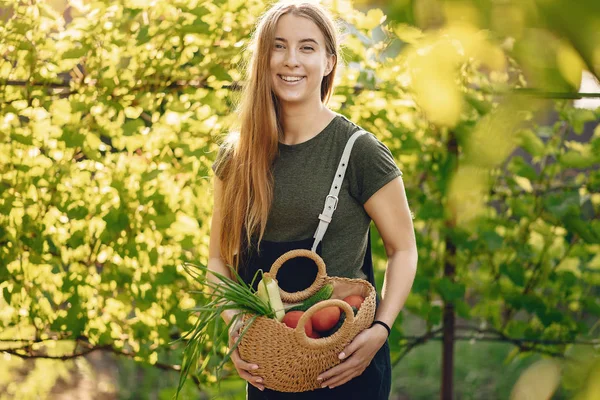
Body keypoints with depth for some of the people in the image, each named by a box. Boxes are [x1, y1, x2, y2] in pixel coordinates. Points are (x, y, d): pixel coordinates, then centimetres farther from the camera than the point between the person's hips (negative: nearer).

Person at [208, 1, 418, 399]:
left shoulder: (359, 151, -9)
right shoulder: (237, 157, 2)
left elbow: (403, 250, -4)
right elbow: (220, 258, 7)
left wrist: (380, 329, -19)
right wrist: (234, 323, -11)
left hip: (345, 364, -3)